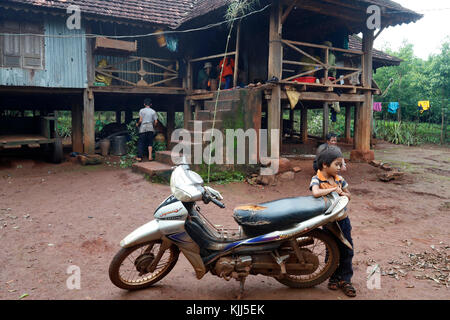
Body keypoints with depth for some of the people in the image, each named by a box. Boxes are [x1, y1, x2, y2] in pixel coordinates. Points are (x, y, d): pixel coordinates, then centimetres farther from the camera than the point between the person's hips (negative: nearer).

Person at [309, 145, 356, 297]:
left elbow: (349, 195, 14)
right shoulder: (317, 179, -13)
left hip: (343, 219, 5)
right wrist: (333, 189, -22)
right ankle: (333, 277, 27)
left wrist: (342, 193, -9)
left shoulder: (339, 179, 3)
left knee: (347, 250, 7)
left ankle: (345, 279, 20)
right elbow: (316, 193, -33)